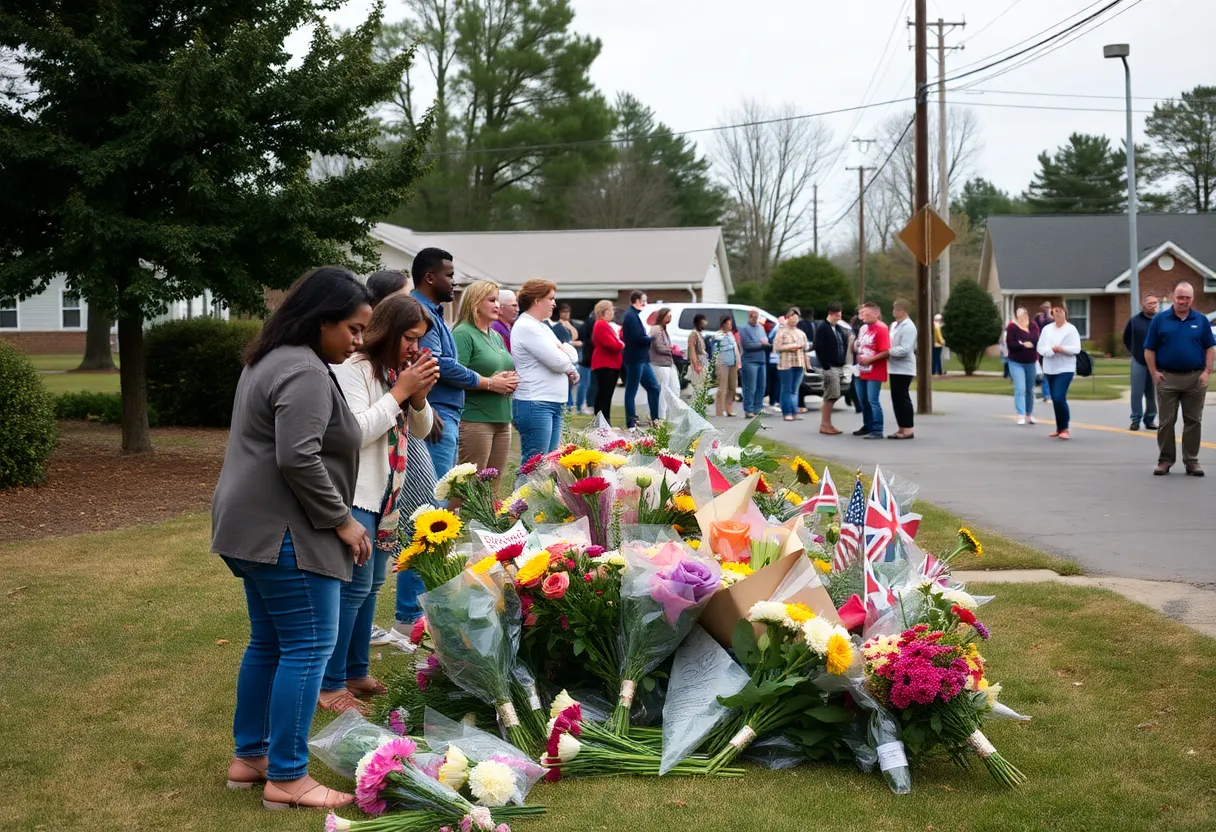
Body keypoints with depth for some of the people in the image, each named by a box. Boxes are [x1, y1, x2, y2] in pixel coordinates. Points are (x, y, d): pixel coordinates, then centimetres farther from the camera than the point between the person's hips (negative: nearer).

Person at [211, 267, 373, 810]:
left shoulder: (273, 360, 17)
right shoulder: (306, 373, -17)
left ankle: (249, 757, 25)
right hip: (283, 531, -11)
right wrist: (342, 520, -16)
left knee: (269, 642, 16)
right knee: (309, 646, -6)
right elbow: (298, 460, -26)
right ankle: (286, 779, -2)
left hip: (255, 526, 11)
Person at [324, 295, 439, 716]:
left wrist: (419, 396, -5)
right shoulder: (353, 370, -14)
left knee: (371, 585, 13)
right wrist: (400, 392, -19)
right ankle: (331, 685, -4)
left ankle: (357, 672, 24)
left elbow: (421, 430, 15)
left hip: (385, 495, 9)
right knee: (354, 586, -9)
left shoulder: (398, 372, 10)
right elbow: (356, 432, -23)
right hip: (354, 495, -9)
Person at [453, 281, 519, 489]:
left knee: (494, 485, 10)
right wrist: (490, 384, -20)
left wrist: (512, 381, 6)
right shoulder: (463, 334, -8)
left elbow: (507, 369, 28)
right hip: (475, 419, -9)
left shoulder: (496, 336, 19)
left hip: (501, 419, 9)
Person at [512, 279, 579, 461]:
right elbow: (558, 362, -16)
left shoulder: (542, 326, 19)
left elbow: (566, 359, 19)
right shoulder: (526, 327, -11)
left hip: (553, 404, 10)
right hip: (535, 404, -10)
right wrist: (570, 365, 6)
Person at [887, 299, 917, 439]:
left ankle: (908, 429, -1)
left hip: (904, 369, -9)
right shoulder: (894, 325, 13)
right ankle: (902, 428, 17)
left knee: (903, 398, -6)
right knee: (896, 399, 11)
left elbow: (904, 350, -24)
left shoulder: (908, 327, -16)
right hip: (895, 368, 9)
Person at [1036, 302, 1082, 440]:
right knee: (1056, 399, 10)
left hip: (1065, 369, -5)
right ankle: (1059, 428, 21)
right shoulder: (1046, 329, 6)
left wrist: (1062, 348, -23)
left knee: (1059, 398, -17)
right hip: (1050, 369, 5)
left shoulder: (1071, 329, -5)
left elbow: (1076, 349, -12)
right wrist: (1051, 349, -17)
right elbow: (1040, 348, 2)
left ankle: (1064, 429, -6)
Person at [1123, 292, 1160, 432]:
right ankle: (1136, 420, 5)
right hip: (1138, 362, 0)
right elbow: (1126, 339, 13)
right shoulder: (1134, 321, 1)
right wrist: (1134, 352, 9)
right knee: (1137, 393, -1)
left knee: (1152, 393, 6)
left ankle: (1150, 420, 15)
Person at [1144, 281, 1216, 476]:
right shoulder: (1160, 320, 2)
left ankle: (1191, 461, 11)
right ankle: (1165, 460, 11)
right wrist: (1154, 373, -6)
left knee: (1193, 421, 5)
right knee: (1166, 422, 3)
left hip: (1195, 379, 1)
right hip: (1167, 378, -1)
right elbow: (1149, 349, 2)